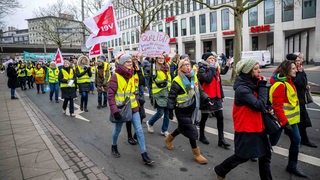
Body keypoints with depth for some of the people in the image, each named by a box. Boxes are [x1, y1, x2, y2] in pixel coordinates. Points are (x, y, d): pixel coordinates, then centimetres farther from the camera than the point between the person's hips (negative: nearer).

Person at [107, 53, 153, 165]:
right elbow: (110, 95, -17)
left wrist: (137, 103, 11)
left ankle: (144, 155, 8)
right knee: (117, 129, 15)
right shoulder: (116, 76, -13)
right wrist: (114, 110, -23)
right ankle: (114, 146, 44)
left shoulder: (131, 75, 6)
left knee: (139, 130, 1)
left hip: (133, 108, 5)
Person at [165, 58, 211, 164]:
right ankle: (196, 154, 16)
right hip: (182, 111, -7)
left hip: (192, 109, 7)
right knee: (192, 131, -2)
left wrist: (206, 99, 1)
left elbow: (200, 90, 13)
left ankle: (168, 139, 47)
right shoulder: (177, 81, -17)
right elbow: (171, 97, -13)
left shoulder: (194, 77, 3)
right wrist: (170, 110, -12)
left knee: (182, 127, 21)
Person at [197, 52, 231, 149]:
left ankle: (221, 139, 11)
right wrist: (211, 68, -19)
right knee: (204, 117, 8)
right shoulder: (202, 70, -10)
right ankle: (202, 136, 28)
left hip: (216, 97, 7)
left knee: (220, 117, 3)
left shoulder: (215, 69, 12)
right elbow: (208, 79, -29)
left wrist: (222, 95, 17)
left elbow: (219, 83, 17)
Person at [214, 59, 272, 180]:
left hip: (257, 126, 8)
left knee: (265, 154, 14)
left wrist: (267, 107, -6)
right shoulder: (242, 89, -23)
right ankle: (220, 170, 29)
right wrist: (263, 85, -19)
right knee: (242, 156, 7)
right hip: (246, 129, -8)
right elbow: (259, 105, -26)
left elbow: (261, 102, 14)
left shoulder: (253, 84, 5)